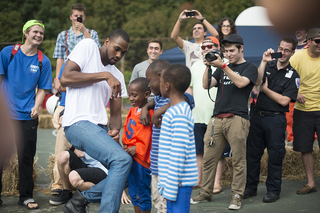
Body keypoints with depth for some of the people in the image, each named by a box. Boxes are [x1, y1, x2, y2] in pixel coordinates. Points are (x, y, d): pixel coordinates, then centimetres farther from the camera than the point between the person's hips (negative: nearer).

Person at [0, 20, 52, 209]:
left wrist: (36, 107, -9)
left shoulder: (43, 61, 4)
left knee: (27, 157, 5)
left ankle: (26, 196, 17)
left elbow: (42, 89, 7)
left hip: (27, 116, 1)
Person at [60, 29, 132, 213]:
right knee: (123, 160, -24)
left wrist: (115, 131, -7)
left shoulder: (118, 76, 20)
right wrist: (105, 75, -12)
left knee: (127, 172, -2)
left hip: (100, 128, 8)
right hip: (79, 123, -8)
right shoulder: (88, 46, 2)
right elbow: (65, 78, -11)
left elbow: (115, 113, 16)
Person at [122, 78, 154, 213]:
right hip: (131, 157, 9)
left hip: (141, 158, -9)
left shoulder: (148, 113, -17)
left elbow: (147, 136, -18)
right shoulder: (133, 110, 10)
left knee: (143, 194, 2)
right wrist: (126, 145, 3)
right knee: (133, 193, 17)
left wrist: (137, 149, -17)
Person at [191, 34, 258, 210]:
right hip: (217, 119, 5)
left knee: (238, 160, -3)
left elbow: (240, 82, -12)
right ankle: (206, 193, 13)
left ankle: (237, 196, 4)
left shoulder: (250, 68, 8)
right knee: (209, 158, 3)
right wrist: (208, 66, -3)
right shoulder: (222, 68, 22)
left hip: (237, 119, -5)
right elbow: (206, 85, 11)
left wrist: (223, 65, -15)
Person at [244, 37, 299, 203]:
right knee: (252, 152, 8)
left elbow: (284, 101, -9)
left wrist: (265, 89, -3)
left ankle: (273, 190, 14)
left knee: (275, 155, 2)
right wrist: (264, 61, -15)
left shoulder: (292, 75, -1)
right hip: (257, 115, 3)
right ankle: (250, 187, 20)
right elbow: (257, 81, -11)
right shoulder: (268, 65, 8)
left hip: (276, 119, -3)